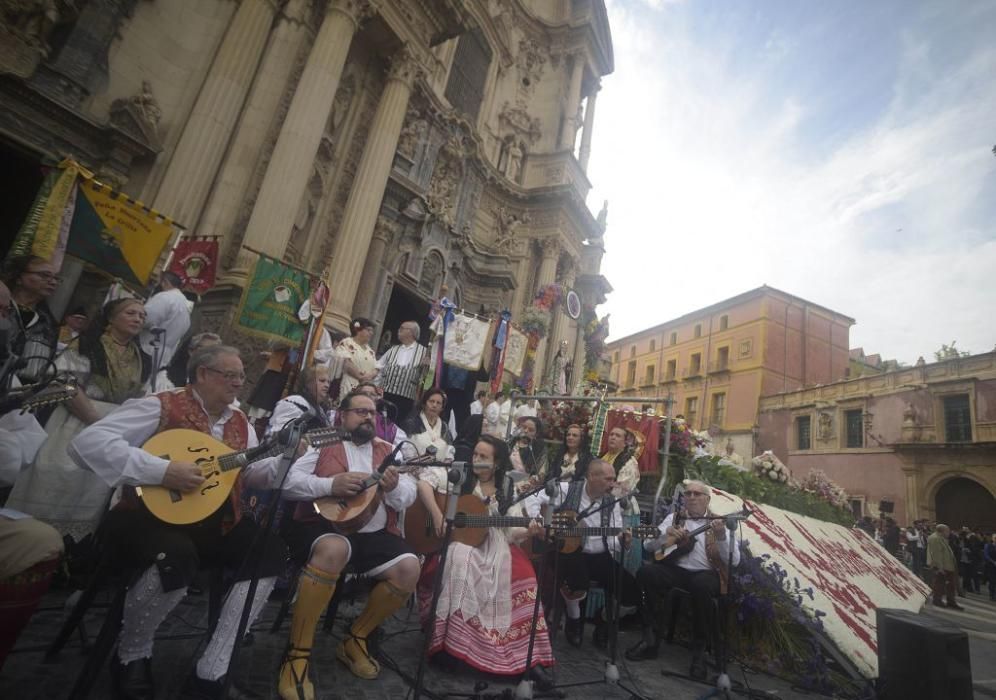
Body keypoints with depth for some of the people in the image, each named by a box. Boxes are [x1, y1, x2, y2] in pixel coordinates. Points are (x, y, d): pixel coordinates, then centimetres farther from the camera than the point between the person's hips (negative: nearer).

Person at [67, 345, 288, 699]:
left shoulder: (240, 423, 9)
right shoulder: (162, 406, -11)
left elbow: (256, 475, 14)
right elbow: (86, 442, -21)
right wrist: (162, 470, -30)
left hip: (216, 522, 7)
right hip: (151, 516, -6)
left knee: (272, 552, -12)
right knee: (178, 559, -37)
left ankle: (211, 671, -4)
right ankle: (131, 655, -1)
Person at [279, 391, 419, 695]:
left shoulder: (387, 450, 17)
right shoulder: (322, 442, 7)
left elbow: (409, 496, 10)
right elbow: (289, 482, -5)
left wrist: (394, 487, -13)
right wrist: (330, 484, -19)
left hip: (374, 533, 4)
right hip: (323, 524, -4)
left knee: (409, 568, -19)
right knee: (334, 549, -38)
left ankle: (355, 639, 4)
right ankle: (297, 653, -19)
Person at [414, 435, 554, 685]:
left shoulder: (507, 489, 9)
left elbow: (510, 531, 7)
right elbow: (424, 481, -13)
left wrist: (530, 531, -15)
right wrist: (438, 515, -23)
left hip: (494, 547, 3)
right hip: (458, 541, -2)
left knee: (520, 574, -23)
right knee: (460, 561, -37)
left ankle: (528, 656, -16)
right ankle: (450, 639, -25)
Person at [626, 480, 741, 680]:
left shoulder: (719, 523, 8)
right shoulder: (673, 518, 13)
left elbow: (734, 561, -4)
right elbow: (647, 545, 6)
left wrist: (722, 537, -21)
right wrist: (665, 534, -14)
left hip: (706, 574, -2)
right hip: (675, 570, 3)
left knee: (701, 585, -38)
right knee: (646, 572, -27)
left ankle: (699, 649, -18)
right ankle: (651, 637, -13)